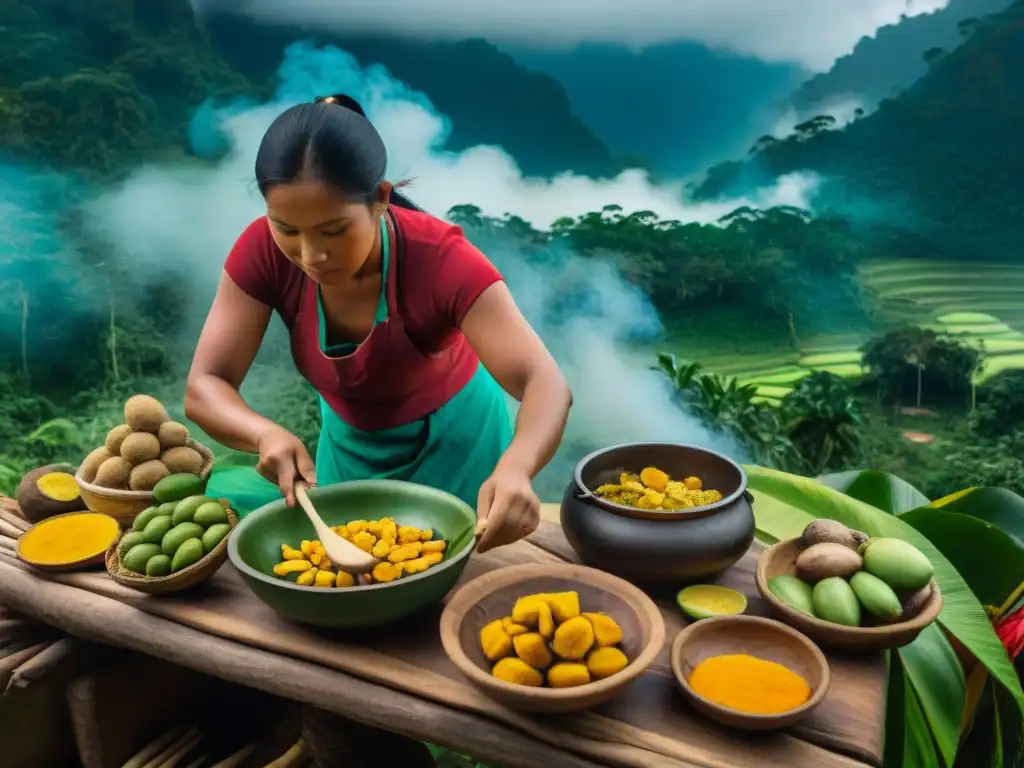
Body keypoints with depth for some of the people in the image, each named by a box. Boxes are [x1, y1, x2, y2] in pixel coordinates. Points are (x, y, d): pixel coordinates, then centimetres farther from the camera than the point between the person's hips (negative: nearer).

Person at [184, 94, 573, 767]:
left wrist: (515, 469, -62)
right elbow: (206, 385, -23)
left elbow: (545, 383, -41)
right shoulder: (264, 253, -24)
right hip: (349, 441, 4)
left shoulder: (440, 258, -33)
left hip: (451, 440, -3)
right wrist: (266, 434, -44)